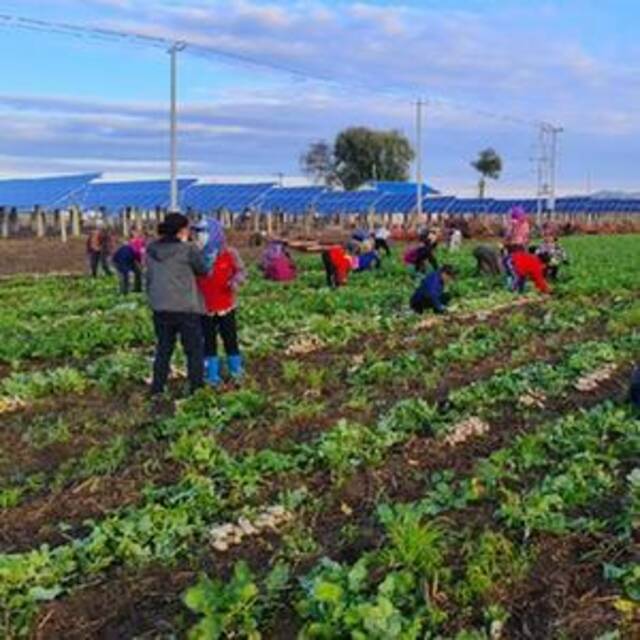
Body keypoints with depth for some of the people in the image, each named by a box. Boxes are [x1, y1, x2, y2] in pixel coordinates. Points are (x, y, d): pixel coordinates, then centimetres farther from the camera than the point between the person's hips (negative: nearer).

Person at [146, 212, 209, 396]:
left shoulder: (151, 250, 5)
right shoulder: (188, 249, -12)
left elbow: (149, 277, 12)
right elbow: (203, 270, 1)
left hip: (160, 307, 5)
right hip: (186, 307, -5)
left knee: (163, 349, 16)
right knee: (194, 350, 6)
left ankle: (157, 388, 17)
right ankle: (196, 387, 8)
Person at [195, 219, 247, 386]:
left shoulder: (229, 254, -8)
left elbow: (241, 271, 2)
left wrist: (236, 281, -18)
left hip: (226, 307, -1)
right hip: (205, 308, 1)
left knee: (230, 339, 8)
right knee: (209, 342, 8)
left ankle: (236, 372, 25)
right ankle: (212, 376, 19)